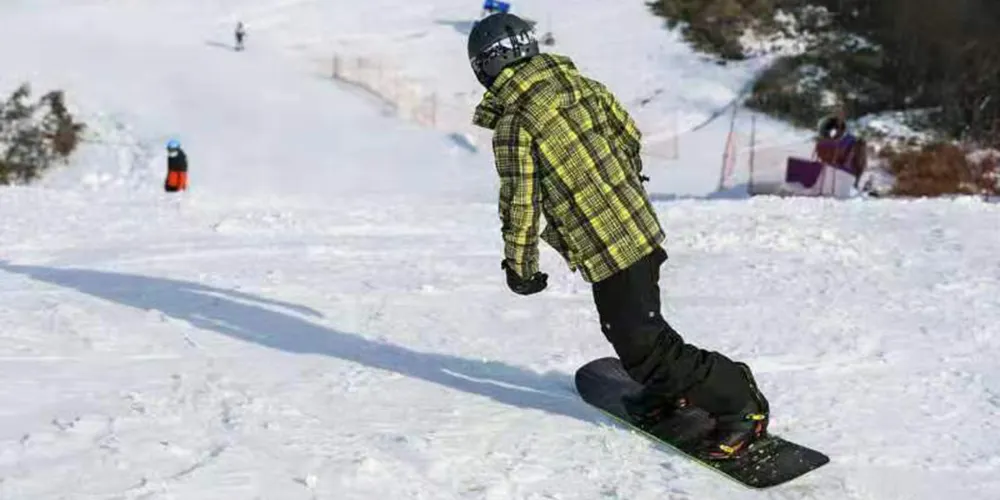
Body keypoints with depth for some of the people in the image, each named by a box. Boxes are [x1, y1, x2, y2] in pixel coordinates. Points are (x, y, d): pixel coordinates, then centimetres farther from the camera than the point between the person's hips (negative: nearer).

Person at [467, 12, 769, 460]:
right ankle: (669, 390, 41)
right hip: (643, 225, 9)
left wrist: (520, 268, 0)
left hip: (607, 250, -8)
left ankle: (739, 404, -1)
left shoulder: (513, 124, -15)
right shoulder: (580, 83, 6)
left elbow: (520, 204, -13)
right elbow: (629, 134, 16)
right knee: (635, 325, 26)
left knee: (642, 345, -2)